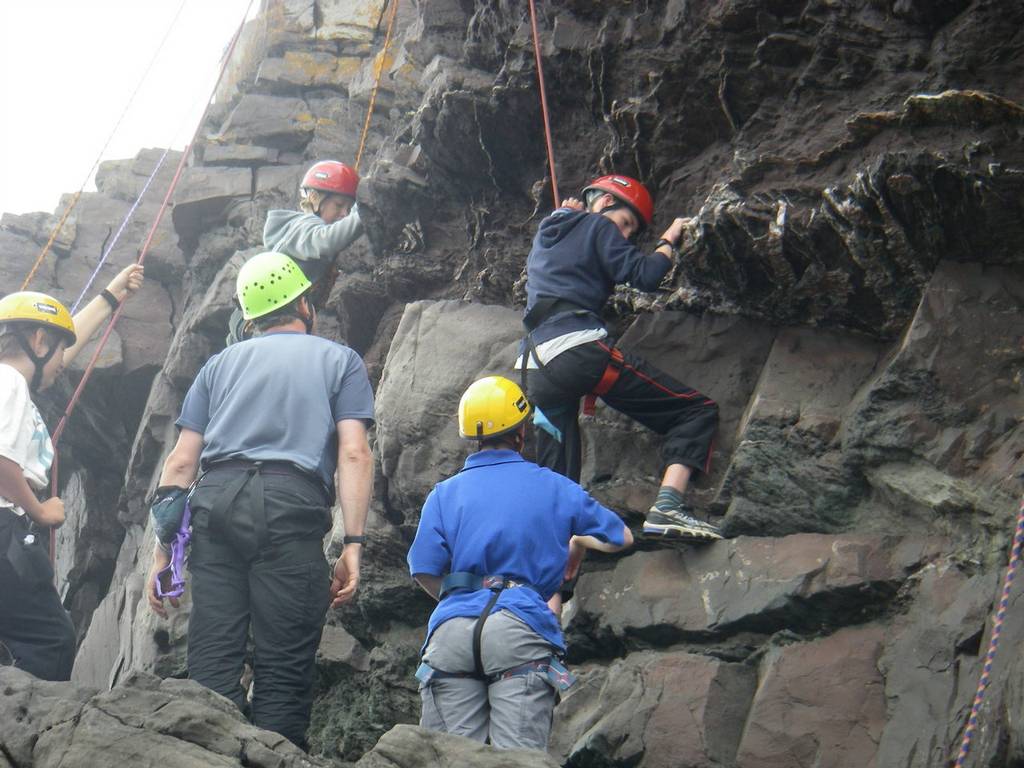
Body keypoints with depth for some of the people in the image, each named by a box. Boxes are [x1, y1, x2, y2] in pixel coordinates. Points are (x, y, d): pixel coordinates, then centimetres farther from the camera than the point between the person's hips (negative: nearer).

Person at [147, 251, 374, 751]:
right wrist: (353, 545, -3)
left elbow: (181, 461, 16)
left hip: (216, 502, 3)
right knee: (283, 672, -2)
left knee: (211, 668, 2)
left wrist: (161, 551, 16)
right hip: (291, 505, -3)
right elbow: (353, 454, 2)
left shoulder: (221, 364, 25)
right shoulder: (340, 360, 17)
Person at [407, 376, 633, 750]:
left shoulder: (444, 493, 15)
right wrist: (578, 541, 40)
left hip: (451, 630, 2)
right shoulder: (554, 487, 13)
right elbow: (621, 538, 21)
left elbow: (425, 572, 7)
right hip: (519, 627, -2)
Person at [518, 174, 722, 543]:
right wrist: (669, 241, 15)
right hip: (581, 348, -8)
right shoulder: (597, 226, 9)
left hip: (538, 369, 8)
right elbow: (643, 275, -2)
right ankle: (668, 506, -25)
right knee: (697, 411, -5)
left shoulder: (545, 232, 30)